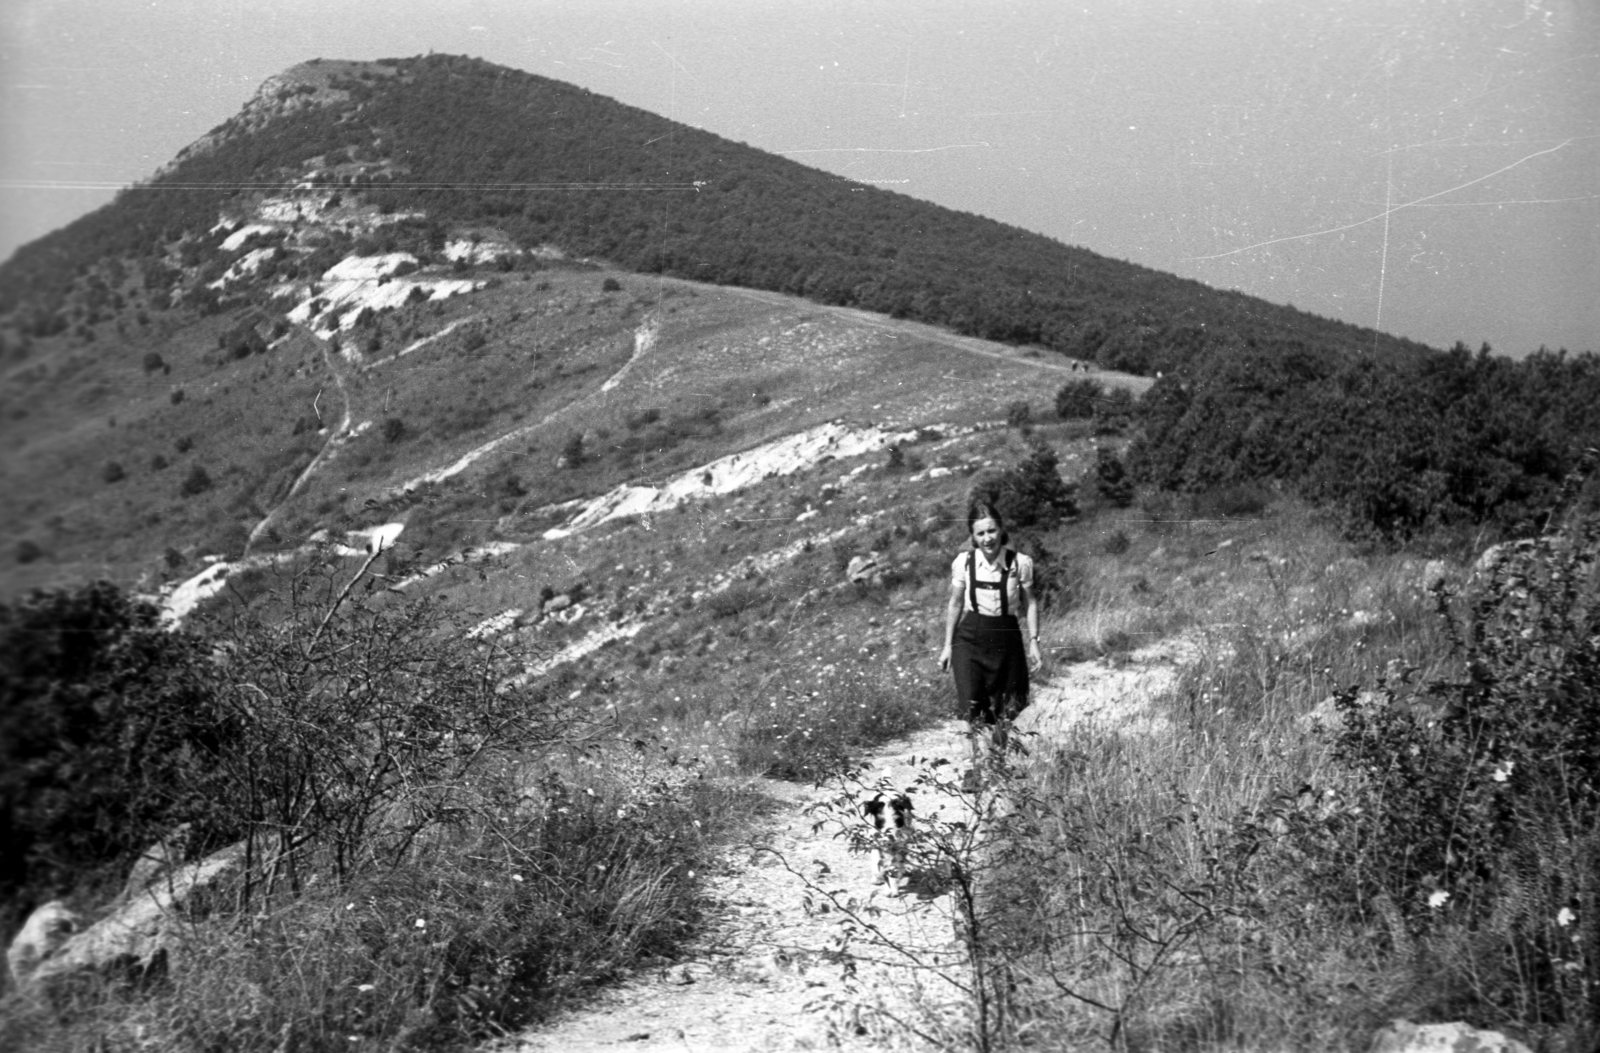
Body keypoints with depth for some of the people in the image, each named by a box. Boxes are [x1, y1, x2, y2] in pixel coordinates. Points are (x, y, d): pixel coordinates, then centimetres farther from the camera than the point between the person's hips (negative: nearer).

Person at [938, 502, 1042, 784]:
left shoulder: (1020, 563, -8)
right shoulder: (964, 562, -5)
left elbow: (1029, 603, 5)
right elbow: (955, 605, 7)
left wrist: (1033, 641, -1)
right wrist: (948, 645, 8)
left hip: (1007, 639, 0)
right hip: (970, 637, 0)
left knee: (1006, 709, 8)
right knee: (975, 710, -9)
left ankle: (1000, 758, 33)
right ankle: (978, 765, 2)